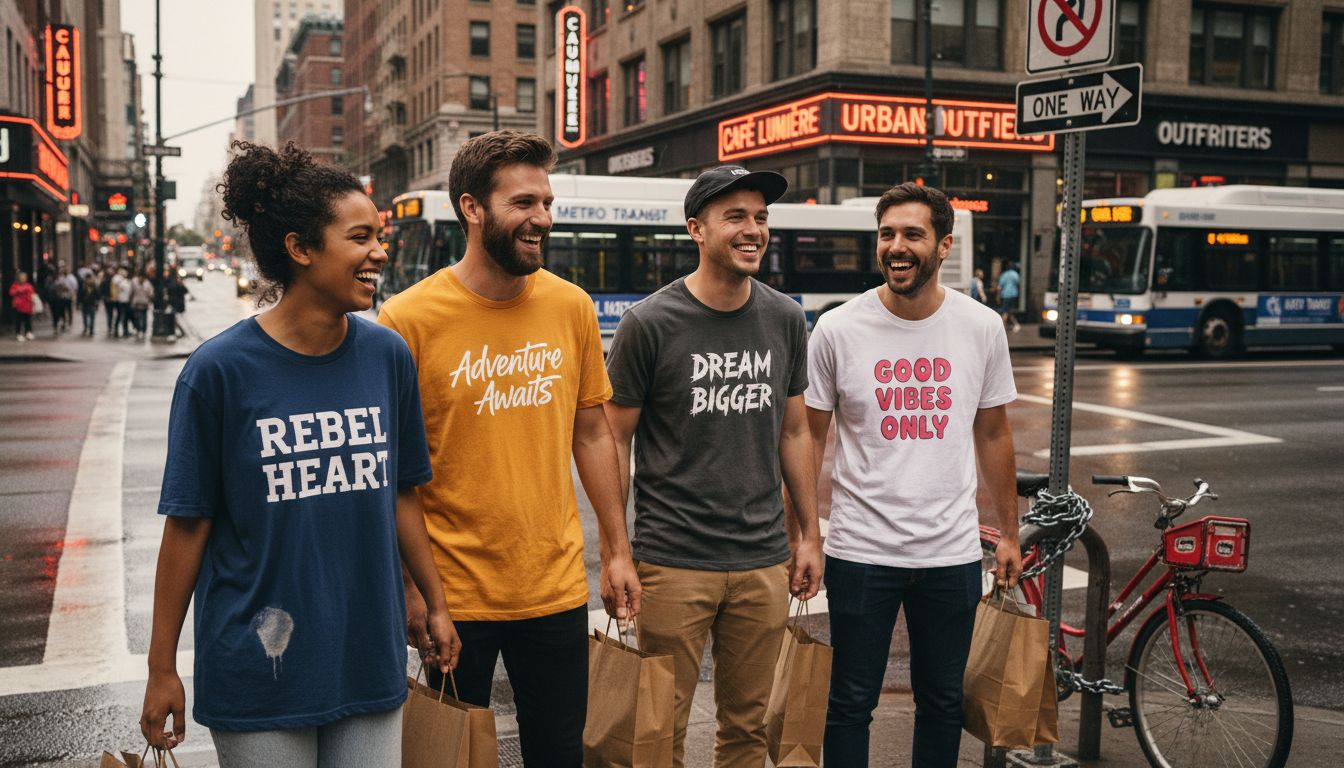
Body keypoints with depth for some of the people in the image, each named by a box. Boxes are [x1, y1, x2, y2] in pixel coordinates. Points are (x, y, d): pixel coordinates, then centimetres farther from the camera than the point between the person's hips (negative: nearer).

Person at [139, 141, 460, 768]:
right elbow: (187, 524, -7)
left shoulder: (388, 355, -1)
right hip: (259, 671, -3)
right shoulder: (220, 369, -11)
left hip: (369, 662, 4)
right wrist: (161, 668, -3)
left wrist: (436, 604, 12)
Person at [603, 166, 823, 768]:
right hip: (674, 562, -4)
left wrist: (810, 535, 12)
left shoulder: (785, 319, 5)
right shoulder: (650, 323, -7)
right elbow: (614, 440, -3)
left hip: (764, 562, 4)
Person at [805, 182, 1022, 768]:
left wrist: (1008, 533, 11)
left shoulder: (982, 328, -1)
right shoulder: (837, 329, -6)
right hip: (860, 552, -2)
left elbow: (992, 435, 10)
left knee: (943, 702, 16)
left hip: (952, 554, 2)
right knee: (851, 703, 9)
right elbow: (811, 439, -1)